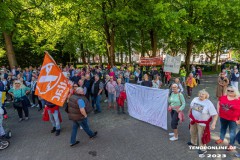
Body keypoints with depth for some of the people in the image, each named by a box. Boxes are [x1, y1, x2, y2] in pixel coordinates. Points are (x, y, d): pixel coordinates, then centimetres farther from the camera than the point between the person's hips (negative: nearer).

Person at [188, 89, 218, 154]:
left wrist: (213, 123, -32)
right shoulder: (195, 99, -9)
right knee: (192, 131, 24)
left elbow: (215, 114, -24)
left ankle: (203, 148, 29)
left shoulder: (209, 104, -25)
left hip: (202, 122, -6)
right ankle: (193, 142, 51)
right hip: (193, 119, 6)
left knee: (201, 135, 5)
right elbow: (191, 107, 9)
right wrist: (189, 113, 20)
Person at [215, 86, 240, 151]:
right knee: (223, 128, 23)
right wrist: (218, 111, 3)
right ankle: (221, 139, 44)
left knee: (232, 132, 11)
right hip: (223, 117, 4)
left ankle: (231, 144, 29)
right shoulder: (223, 97, -6)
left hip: (233, 119, -4)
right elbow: (219, 103, 9)